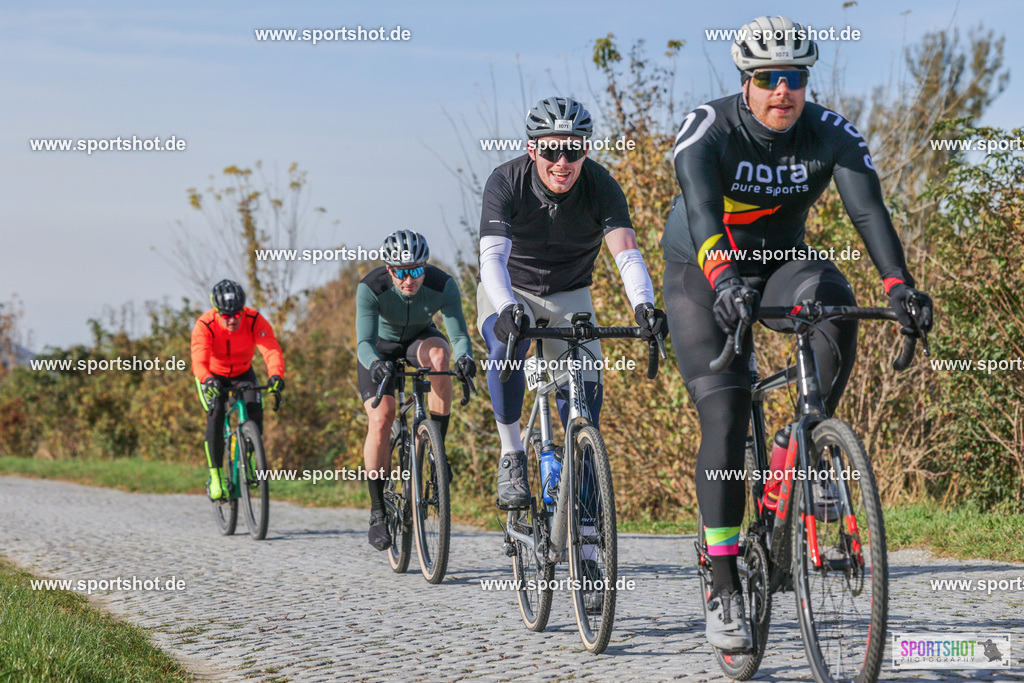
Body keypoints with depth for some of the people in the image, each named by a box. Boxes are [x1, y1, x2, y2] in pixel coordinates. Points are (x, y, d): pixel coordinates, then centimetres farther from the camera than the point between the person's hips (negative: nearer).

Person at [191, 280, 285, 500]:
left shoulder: (255, 321, -29)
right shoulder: (204, 325, -32)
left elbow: (272, 351, -41)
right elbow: (199, 360, -44)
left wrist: (276, 376, -61)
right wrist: (208, 381, -66)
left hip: (243, 374, 1)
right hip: (213, 376, -1)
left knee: (255, 412, -23)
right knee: (215, 415, -25)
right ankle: (216, 477, -16)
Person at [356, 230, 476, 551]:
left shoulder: (443, 285, -29)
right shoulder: (370, 288, -33)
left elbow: (459, 334, -32)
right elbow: (365, 342, -40)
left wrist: (465, 356, -55)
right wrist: (375, 364, -62)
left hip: (420, 338, 1)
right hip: (381, 347, -1)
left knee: (439, 354, -36)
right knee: (381, 419, -20)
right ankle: (378, 512, -8)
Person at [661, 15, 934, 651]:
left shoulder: (832, 134, -15)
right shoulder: (708, 129, -23)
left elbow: (869, 209, -27)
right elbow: (702, 208, -40)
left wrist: (900, 284, -45)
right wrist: (725, 281, -59)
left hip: (779, 268, 3)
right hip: (703, 274, -3)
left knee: (832, 300, -33)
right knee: (725, 416, -16)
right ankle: (724, 588, -10)